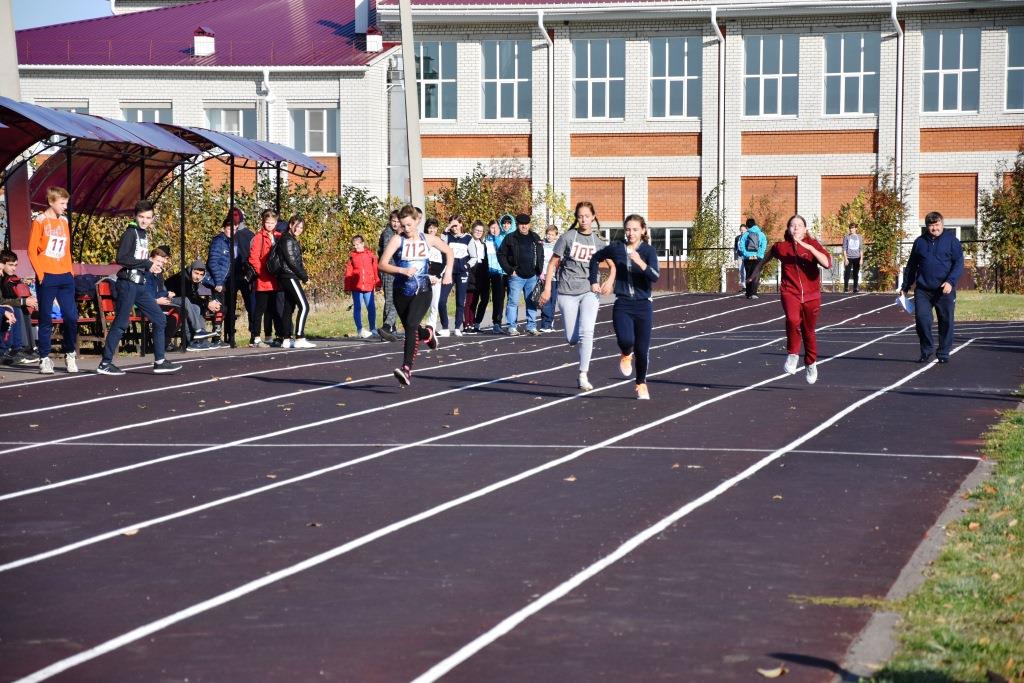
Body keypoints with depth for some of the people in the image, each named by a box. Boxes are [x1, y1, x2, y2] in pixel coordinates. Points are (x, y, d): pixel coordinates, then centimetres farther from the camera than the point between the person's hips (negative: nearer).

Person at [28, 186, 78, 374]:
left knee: (71, 317, 0)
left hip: (65, 277, 5)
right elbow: (32, 250, -6)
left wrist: (70, 271, 10)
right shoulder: (40, 221, -4)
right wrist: (40, 274, -11)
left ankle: (70, 354, 14)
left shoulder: (64, 221, 12)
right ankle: (44, 358, 5)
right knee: (46, 319, 0)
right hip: (47, 278, -5)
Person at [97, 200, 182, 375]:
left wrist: (153, 262, 7)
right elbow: (122, 259, -20)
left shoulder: (144, 234, 15)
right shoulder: (131, 232, -10)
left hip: (140, 285, 9)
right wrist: (147, 264, -16)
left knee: (159, 319, 6)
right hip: (128, 284, -9)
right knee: (120, 323, -5)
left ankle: (159, 361, 9)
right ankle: (105, 363, 2)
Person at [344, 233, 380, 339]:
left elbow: (376, 270, 6)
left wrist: (377, 283, 4)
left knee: (371, 308, 3)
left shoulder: (370, 255, 4)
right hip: (356, 287, -1)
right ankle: (360, 330, 7)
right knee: (357, 308, 2)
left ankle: (373, 329, 15)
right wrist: (347, 287, 0)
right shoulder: (352, 256, 3)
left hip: (368, 286, 1)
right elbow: (348, 273, 3)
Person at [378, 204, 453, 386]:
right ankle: (428, 334, 51)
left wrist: (448, 272, 6)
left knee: (411, 325, -23)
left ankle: (406, 369, -27)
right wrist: (402, 270, -25)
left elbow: (448, 251, 19)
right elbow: (382, 265, -12)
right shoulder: (397, 240, -5)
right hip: (402, 293, 2)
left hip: (422, 291, -2)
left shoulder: (428, 239, 1)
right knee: (410, 329, 14)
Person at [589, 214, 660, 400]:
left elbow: (655, 276, -21)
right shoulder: (616, 248, 1)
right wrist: (593, 282, 16)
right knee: (626, 340, -23)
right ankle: (626, 356, 15)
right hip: (622, 305, 1)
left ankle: (641, 383, 29)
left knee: (642, 349, 3)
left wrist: (641, 263, -36)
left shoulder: (648, 251, -6)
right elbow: (595, 258, 20)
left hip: (643, 305, -1)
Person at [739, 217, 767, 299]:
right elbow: (764, 245, -7)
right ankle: (753, 293, -17)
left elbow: (741, 246, -5)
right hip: (758, 258, -1)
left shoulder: (745, 234, 6)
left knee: (748, 277, 11)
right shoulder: (761, 234, 6)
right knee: (756, 276, -3)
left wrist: (747, 254, -6)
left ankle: (748, 294, 12)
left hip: (748, 258, 1)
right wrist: (759, 255, -8)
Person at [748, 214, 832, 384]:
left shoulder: (813, 244, -5)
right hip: (790, 292, -1)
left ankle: (811, 363, 40)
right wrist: (756, 270, 38)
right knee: (793, 320, -31)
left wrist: (809, 247, -30)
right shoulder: (781, 247, 0)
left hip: (811, 295, 1)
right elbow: (767, 257, 24)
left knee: (809, 331, 15)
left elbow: (827, 263, -22)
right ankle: (792, 355, -10)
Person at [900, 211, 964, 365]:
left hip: (945, 290, -2)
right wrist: (905, 287, 17)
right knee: (921, 319, -8)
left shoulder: (951, 240, 2)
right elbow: (911, 266, 18)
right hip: (923, 290, 2)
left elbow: (959, 263, -4)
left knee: (946, 322, 2)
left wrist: (950, 281, -18)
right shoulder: (920, 242, 11)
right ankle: (926, 349, 10)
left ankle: (943, 352, 14)